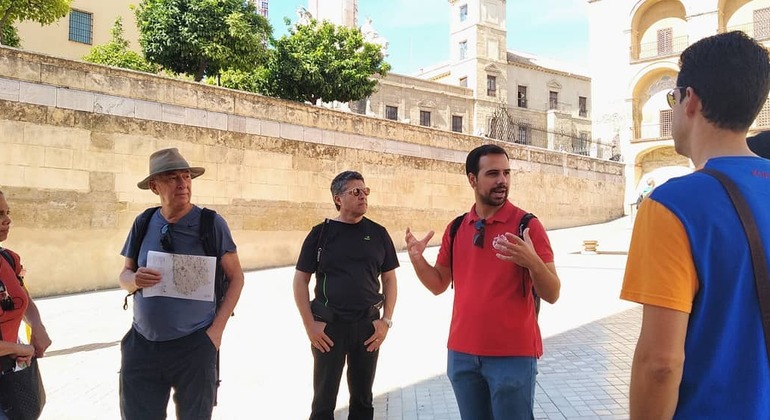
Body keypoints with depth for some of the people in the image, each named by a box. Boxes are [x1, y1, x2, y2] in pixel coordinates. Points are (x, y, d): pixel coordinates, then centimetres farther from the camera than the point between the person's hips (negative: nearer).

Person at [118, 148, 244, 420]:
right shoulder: (143, 223, 1)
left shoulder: (212, 223, -8)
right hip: (142, 345, 3)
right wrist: (135, 280, -14)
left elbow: (236, 277, -2)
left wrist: (217, 329, -10)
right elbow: (124, 275, 10)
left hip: (194, 346, -2)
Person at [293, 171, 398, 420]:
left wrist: (386, 320, -1)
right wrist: (310, 324, -7)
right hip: (329, 325, -2)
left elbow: (389, 279, 8)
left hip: (368, 325, 2)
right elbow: (300, 279, -1)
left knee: (362, 399, 15)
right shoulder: (321, 233, -2)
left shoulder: (378, 234, 4)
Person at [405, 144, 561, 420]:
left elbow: (552, 294, -10)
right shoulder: (456, 228, 4)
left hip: (513, 354, -4)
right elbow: (439, 285, 11)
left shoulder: (527, 224, -8)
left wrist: (532, 261, -29)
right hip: (462, 353, 4)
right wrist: (417, 259, -7)